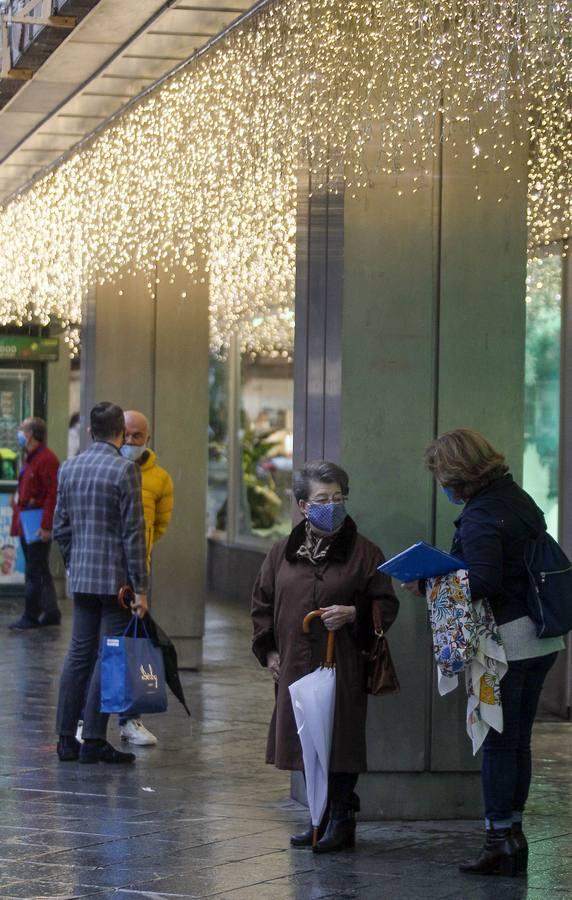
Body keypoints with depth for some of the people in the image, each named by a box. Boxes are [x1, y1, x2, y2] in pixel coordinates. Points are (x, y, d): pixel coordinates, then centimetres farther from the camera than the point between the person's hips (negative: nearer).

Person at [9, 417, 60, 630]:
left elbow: (53, 494, -20)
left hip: (38, 525, -10)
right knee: (39, 572, 14)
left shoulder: (47, 460, -15)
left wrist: (46, 526, -23)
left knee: (35, 572, -5)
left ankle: (31, 616, -2)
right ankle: (51, 613, 19)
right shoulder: (30, 458, 17)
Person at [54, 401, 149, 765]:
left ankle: (67, 738, 12)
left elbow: (61, 527, 12)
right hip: (116, 577, -6)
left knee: (79, 654, 11)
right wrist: (140, 588, -11)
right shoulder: (125, 470, -12)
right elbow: (133, 533, -13)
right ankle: (94, 742, -4)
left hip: (82, 576, 6)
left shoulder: (68, 468, 8)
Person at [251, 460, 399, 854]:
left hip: (343, 669, -4)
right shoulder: (283, 552, 9)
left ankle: (341, 820, 7)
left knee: (339, 745, -4)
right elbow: (262, 603, 17)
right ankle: (320, 819, 22)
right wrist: (269, 651, 8)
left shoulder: (363, 552, -1)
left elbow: (386, 605, 0)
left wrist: (353, 614, -18)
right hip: (295, 666, 4)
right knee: (305, 745, 10)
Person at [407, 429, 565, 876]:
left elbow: (481, 583, -27)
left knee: (497, 743, -1)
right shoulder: (517, 497, 10)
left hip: (506, 641, -9)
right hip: (541, 638, 9)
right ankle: (513, 835, 19)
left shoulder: (481, 517, -18)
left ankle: (500, 843, 2)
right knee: (518, 741, 14)